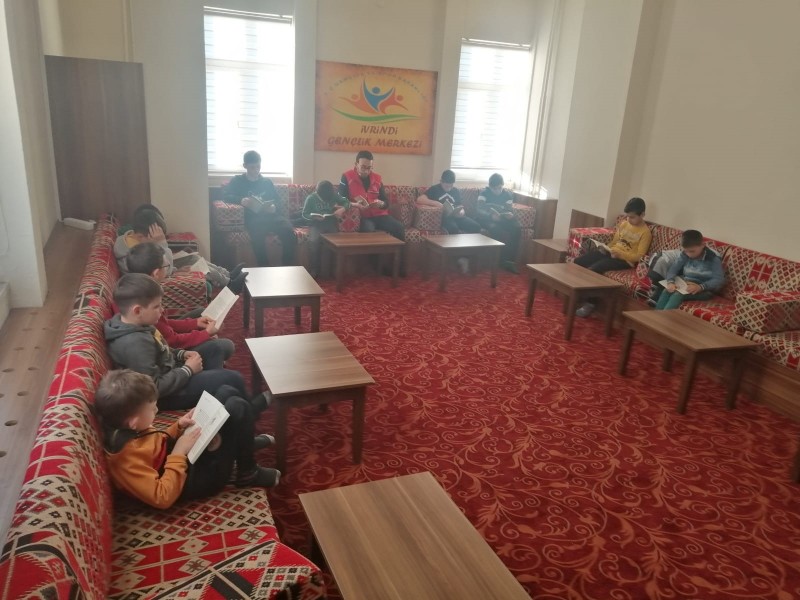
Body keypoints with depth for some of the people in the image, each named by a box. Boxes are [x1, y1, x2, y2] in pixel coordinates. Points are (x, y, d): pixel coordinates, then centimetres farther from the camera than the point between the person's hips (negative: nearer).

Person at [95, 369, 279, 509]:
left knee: (226, 392, 8)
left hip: (188, 454, 9)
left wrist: (178, 427, -1)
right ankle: (248, 474, 2)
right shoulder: (125, 455, -31)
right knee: (237, 407, -17)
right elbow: (162, 497, -32)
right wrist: (179, 453, -28)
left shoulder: (126, 430, -4)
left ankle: (245, 443, 28)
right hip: (195, 478, -9)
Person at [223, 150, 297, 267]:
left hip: (271, 215, 3)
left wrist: (274, 207, -4)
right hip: (253, 218, -2)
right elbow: (225, 195, 3)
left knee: (289, 232, -30)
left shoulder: (267, 182, 25)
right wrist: (241, 200, -17)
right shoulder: (238, 181, 18)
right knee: (257, 235, -39)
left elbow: (279, 201, 21)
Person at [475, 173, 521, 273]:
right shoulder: (484, 193, -3)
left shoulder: (507, 194, 8)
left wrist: (510, 214, -24)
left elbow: (509, 210, 1)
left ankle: (510, 261, -23)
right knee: (495, 229, -37)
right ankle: (505, 261, -25)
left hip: (502, 219, 4)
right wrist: (491, 215, -33)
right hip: (486, 218, -3)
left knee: (516, 229, -26)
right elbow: (480, 209, -16)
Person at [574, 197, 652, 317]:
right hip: (610, 253, 8)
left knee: (593, 269, -30)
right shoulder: (623, 224, 13)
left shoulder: (645, 232, -6)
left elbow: (639, 256, -12)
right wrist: (605, 248, 0)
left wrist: (620, 254, -23)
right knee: (578, 261, -12)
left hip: (625, 260, -7)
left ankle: (590, 304, -17)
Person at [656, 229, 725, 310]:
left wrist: (700, 287, -34)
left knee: (678, 294, -32)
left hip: (704, 290, -5)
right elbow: (673, 268, -5)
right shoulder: (685, 255, 3)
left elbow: (720, 280, -17)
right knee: (667, 291, -26)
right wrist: (670, 282, -27)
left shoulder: (713, 259, -11)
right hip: (684, 285, 5)